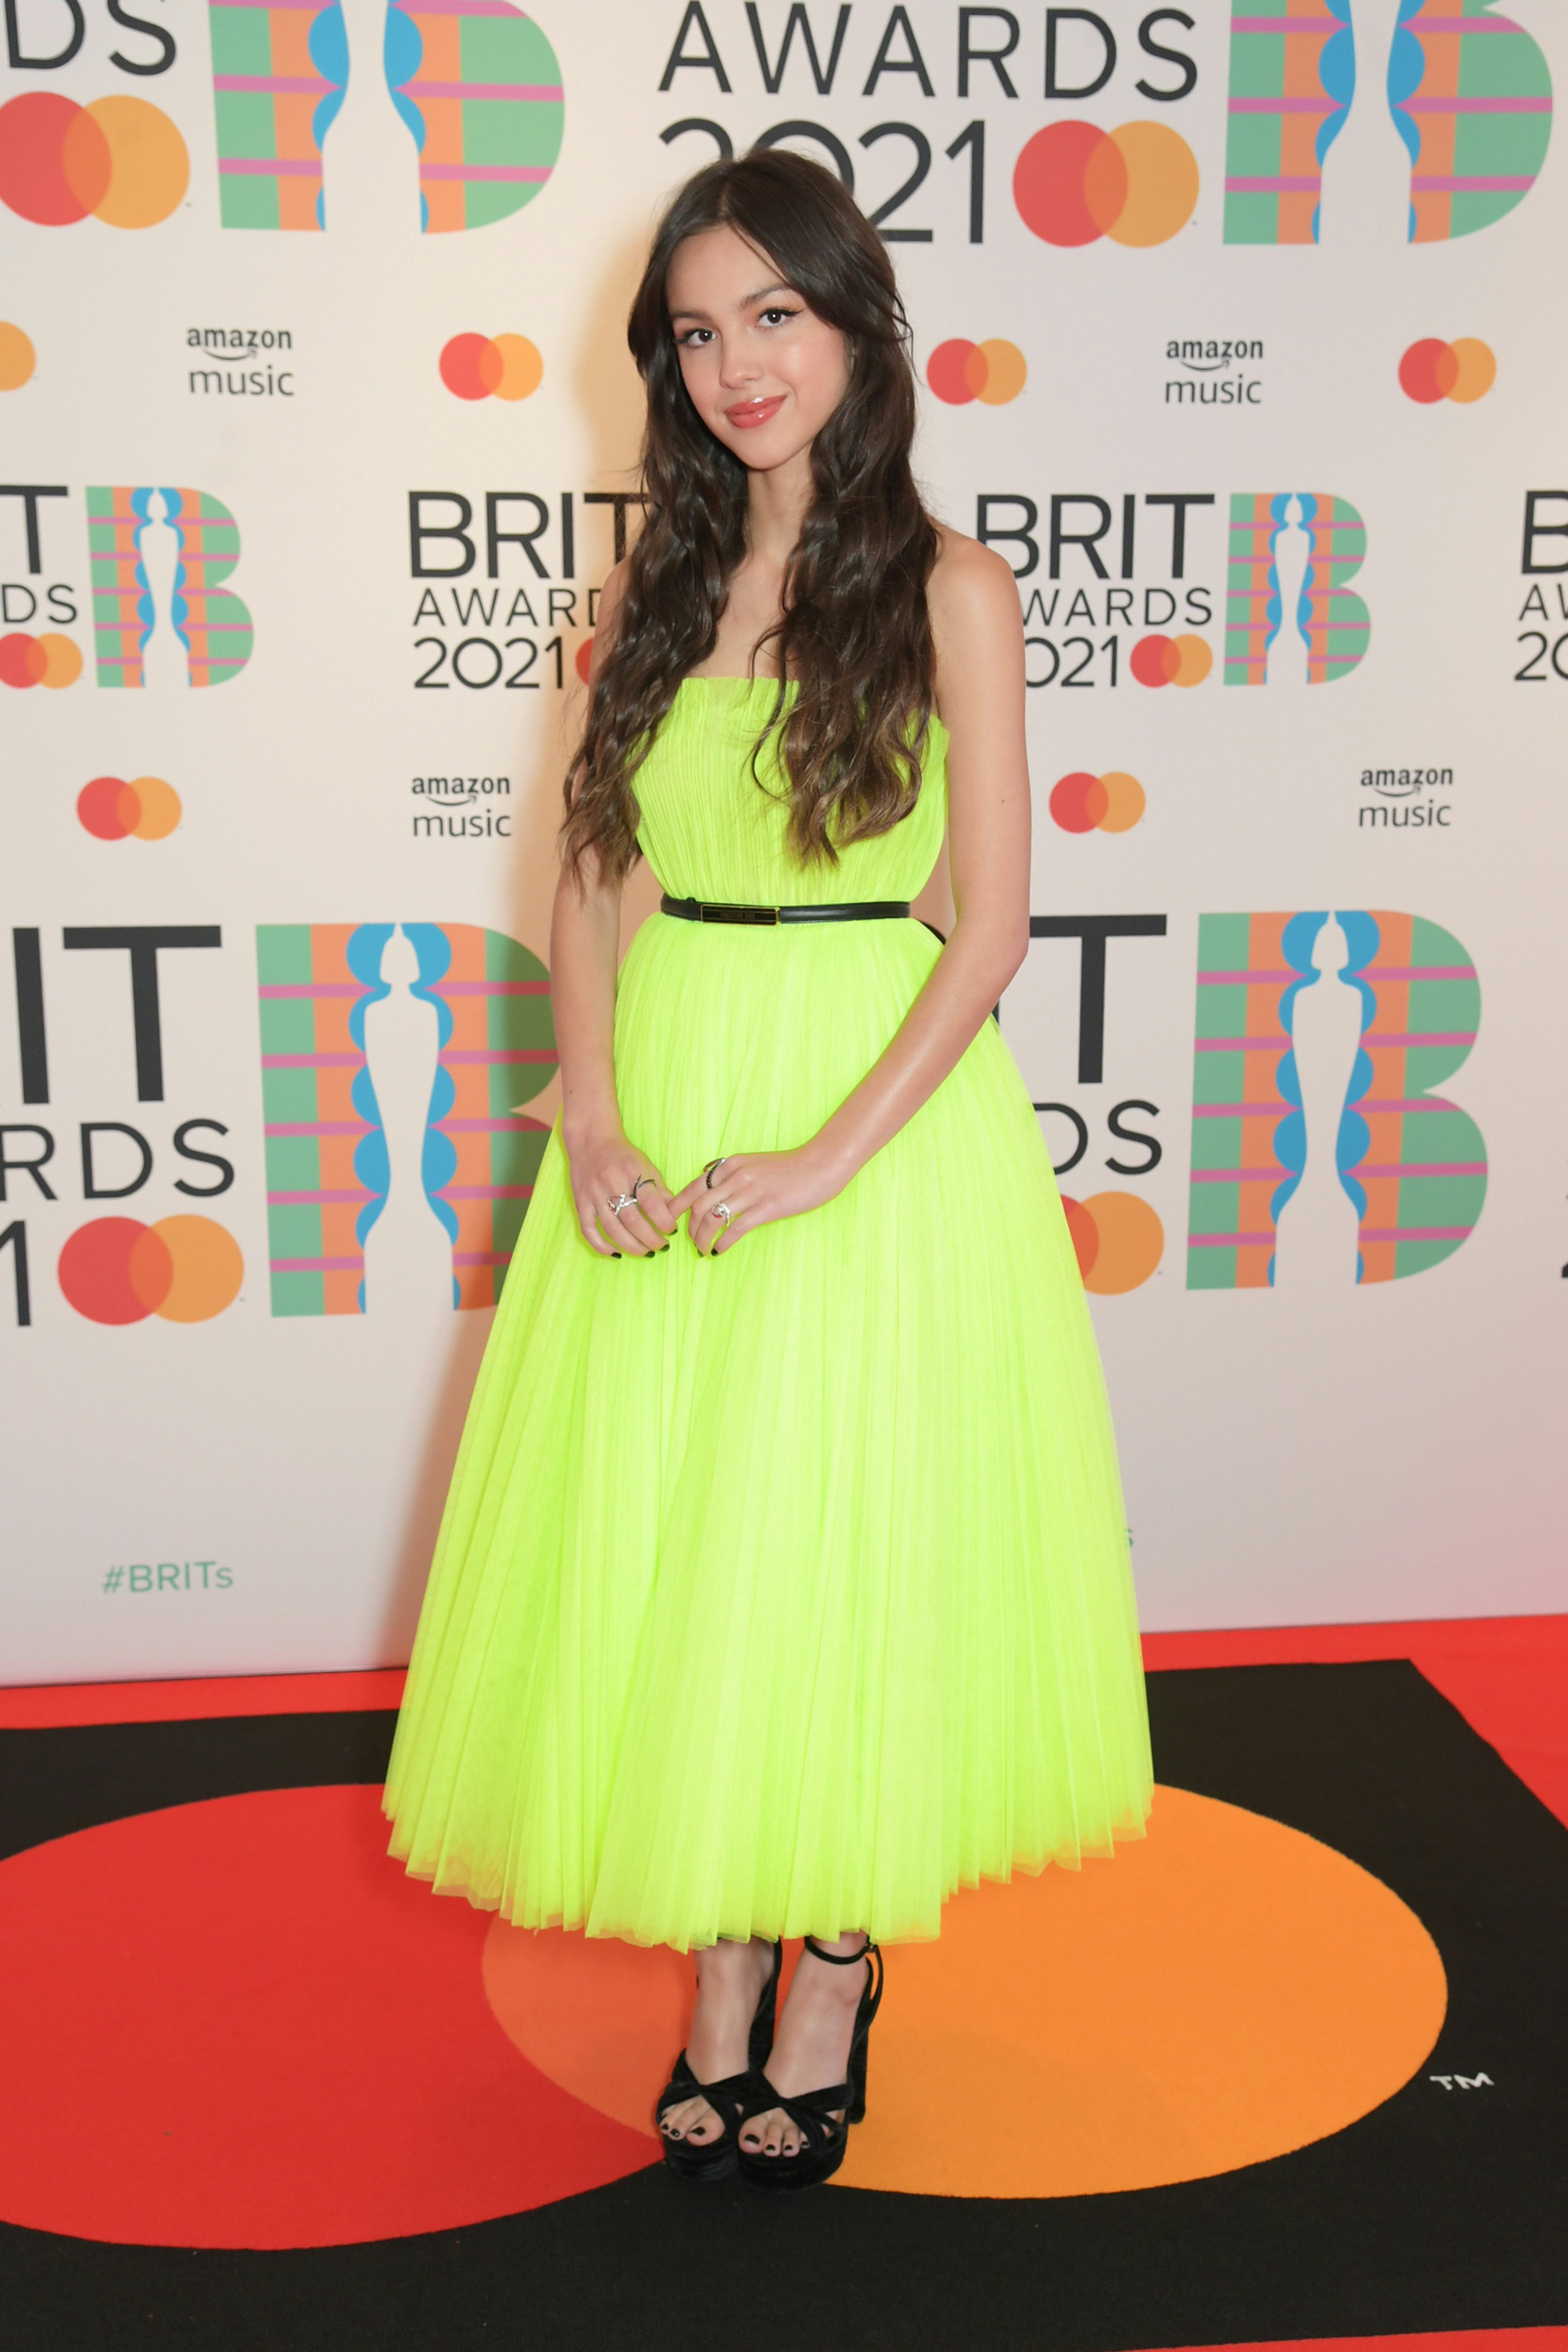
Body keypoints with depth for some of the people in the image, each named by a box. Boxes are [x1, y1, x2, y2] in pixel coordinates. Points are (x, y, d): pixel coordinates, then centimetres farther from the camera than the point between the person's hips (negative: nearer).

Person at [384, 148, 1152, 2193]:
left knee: (848, 1539, 4)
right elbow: (588, 879, 7)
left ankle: (833, 1976, 24)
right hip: (664, 1113, 4)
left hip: (882, 1104, -4)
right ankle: (720, 1973, 26)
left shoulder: (946, 588, -4)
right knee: (666, 1541, 8)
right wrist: (590, 1119, -9)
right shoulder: (657, 584, 9)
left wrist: (829, 1158, -17)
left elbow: (993, 921, -9)